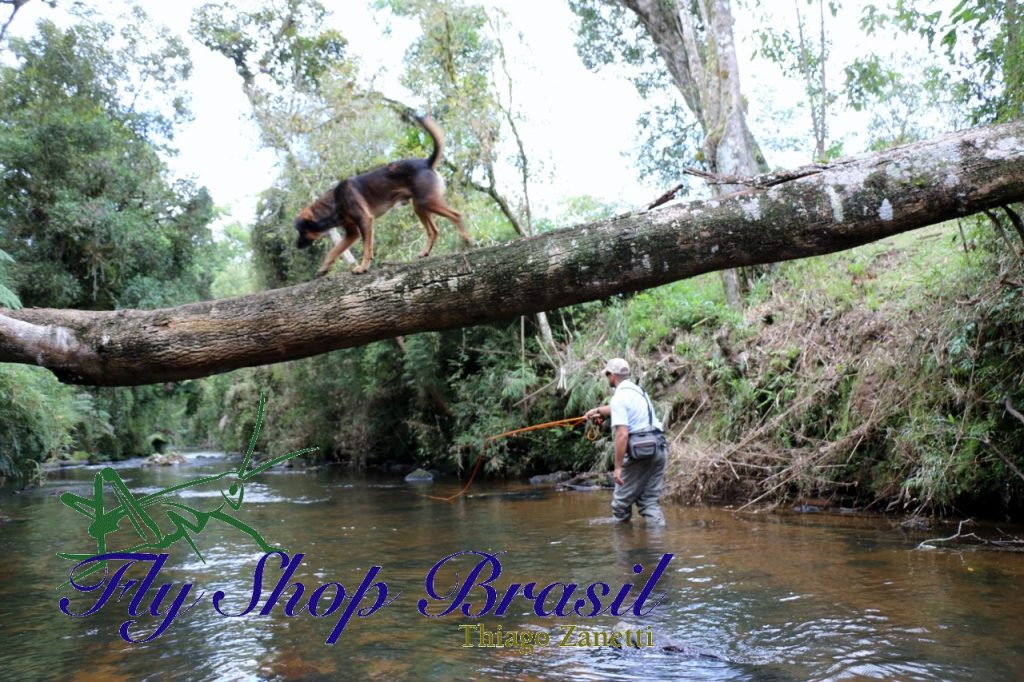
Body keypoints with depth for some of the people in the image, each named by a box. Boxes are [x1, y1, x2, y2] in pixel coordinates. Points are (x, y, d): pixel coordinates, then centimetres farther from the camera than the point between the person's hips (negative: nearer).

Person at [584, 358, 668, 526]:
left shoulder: (619, 397, -9)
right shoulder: (638, 390, 18)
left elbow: (622, 434, -19)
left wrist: (618, 467, -17)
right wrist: (598, 410, 55)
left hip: (640, 451, -8)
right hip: (659, 448, 8)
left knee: (622, 500, 6)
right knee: (649, 500, 10)